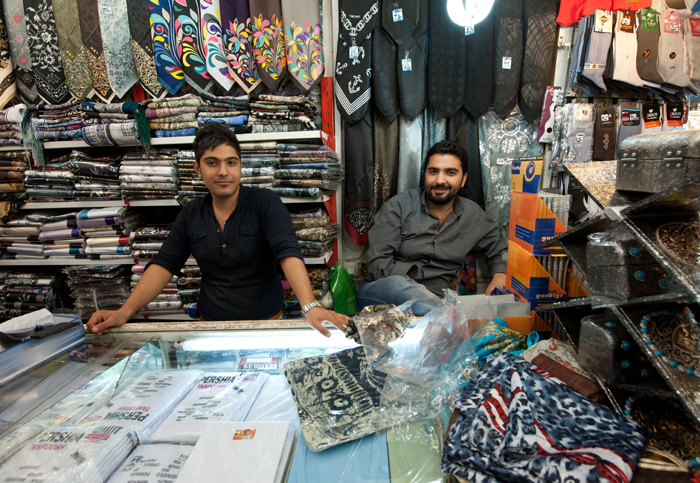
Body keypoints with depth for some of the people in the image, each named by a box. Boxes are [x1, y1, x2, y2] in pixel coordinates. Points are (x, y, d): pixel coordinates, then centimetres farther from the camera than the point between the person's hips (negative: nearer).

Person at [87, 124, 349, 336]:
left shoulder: (265, 202, -13)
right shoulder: (190, 214, 2)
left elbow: (288, 252, -26)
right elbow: (164, 265, 2)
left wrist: (310, 306, -40)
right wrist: (124, 312, -11)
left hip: (264, 321, -3)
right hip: (210, 323, 4)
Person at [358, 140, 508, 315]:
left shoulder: (473, 215, 10)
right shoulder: (397, 207, -1)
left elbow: (500, 250, 23)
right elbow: (377, 262, -8)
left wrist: (499, 278, 0)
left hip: (437, 300, 1)